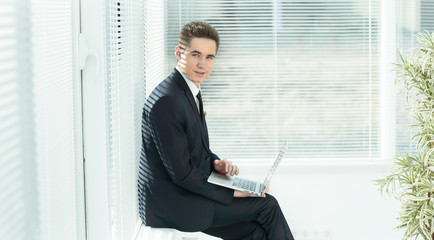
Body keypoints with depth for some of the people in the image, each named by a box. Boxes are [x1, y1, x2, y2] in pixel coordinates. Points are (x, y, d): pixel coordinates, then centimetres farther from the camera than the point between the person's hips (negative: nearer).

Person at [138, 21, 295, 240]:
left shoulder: (190, 90, 8)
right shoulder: (166, 101, -23)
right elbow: (181, 173, -22)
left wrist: (215, 163, 1)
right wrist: (230, 193, -15)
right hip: (170, 205, -9)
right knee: (266, 204, -4)